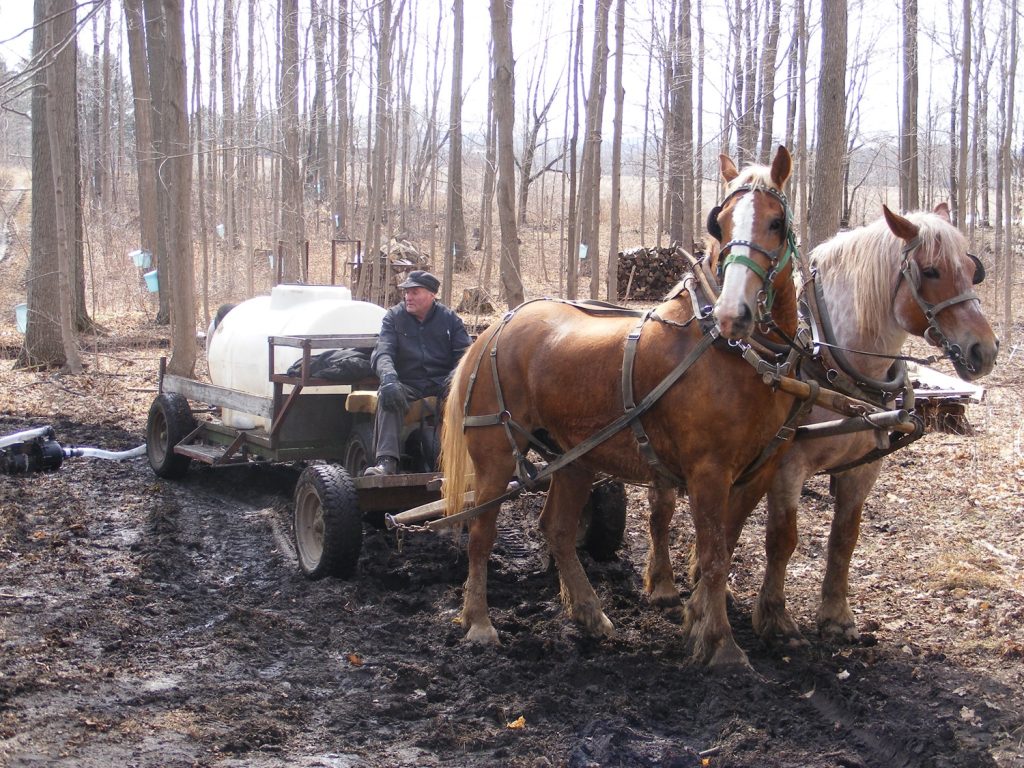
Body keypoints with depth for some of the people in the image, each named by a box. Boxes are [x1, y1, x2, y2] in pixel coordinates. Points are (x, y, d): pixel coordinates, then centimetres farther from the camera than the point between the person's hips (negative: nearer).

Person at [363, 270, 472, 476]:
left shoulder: (449, 318, 8)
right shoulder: (394, 317, 6)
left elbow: (464, 353, 0)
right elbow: (382, 352, -8)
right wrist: (389, 378, -31)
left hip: (442, 383, 0)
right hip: (407, 385, 0)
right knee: (387, 394, -34)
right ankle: (386, 461, -44)